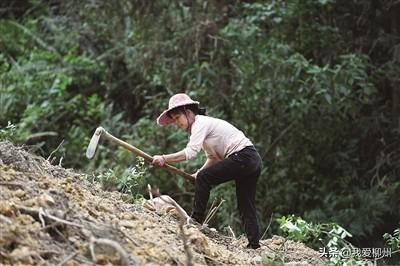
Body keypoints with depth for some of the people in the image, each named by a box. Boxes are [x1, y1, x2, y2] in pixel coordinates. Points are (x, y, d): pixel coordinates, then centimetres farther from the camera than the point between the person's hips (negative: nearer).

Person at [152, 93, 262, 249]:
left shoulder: (200, 123, -9)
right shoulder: (204, 124, 22)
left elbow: (190, 152, -23)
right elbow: (213, 157, 22)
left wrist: (164, 159, -22)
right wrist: (200, 172, 8)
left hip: (242, 157, -10)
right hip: (254, 160, 10)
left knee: (203, 178, -9)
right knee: (246, 205, 8)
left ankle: (196, 219, -5)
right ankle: (254, 243, 4)